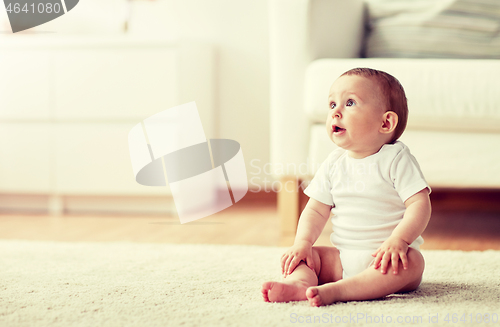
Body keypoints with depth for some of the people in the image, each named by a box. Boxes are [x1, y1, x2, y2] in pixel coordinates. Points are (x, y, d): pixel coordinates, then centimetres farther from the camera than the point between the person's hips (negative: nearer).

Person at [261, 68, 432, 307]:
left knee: (412, 262, -34)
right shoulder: (334, 164, 8)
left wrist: (398, 240, -31)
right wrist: (303, 242, -11)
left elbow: (420, 204, -17)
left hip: (384, 256, -5)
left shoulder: (396, 159, -8)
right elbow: (316, 210, 8)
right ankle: (300, 281, -40)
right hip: (342, 258, 5)